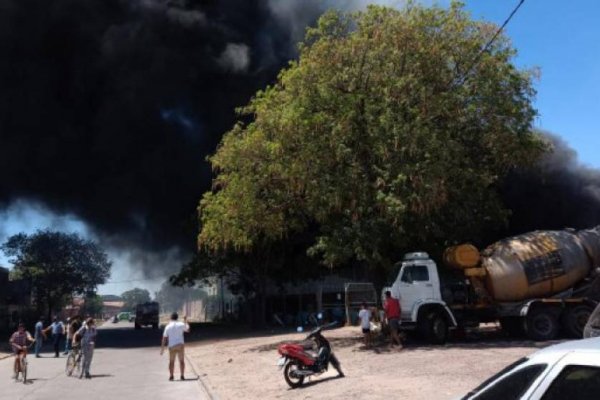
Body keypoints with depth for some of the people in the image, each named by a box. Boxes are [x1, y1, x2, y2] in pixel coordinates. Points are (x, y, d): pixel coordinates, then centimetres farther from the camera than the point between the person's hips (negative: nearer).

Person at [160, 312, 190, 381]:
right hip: (180, 345, 0)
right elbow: (188, 330, 21)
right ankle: (182, 376, 5)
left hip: (172, 346, 0)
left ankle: (171, 376, 9)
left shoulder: (167, 327, 1)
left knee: (171, 362, 13)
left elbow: (164, 339, 0)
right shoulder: (181, 324, 1)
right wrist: (185, 321, 32)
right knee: (181, 361, 9)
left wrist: (162, 348, 4)